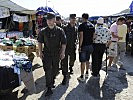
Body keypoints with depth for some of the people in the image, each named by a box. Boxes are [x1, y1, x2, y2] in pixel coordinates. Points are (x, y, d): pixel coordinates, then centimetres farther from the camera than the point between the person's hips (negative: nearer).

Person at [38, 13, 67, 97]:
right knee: (48, 70, -6)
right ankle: (49, 88, 2)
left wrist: (63, 52, -7)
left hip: (56, 54, 1)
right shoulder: (43, 31, 0)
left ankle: (52, 81, 41)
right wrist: (40, 52, 2)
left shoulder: (60, 31, -4)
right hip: (47, 53, -1)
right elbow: (40, 42, 9)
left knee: (55, 70, 14)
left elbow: (64, 42, -1)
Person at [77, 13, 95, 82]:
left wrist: (80, 46, -14)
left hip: (84, 46, -6)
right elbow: (93, 36, 11)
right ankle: (87, 73, 31)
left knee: (83, 61, -3)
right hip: (90, 45, 7)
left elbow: (81, 37, -18)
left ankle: (82, 77, 1)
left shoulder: (81, 26, -12)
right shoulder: (92, 26, 7)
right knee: (87, 60, 19)